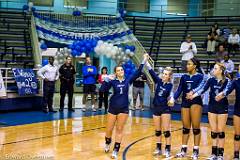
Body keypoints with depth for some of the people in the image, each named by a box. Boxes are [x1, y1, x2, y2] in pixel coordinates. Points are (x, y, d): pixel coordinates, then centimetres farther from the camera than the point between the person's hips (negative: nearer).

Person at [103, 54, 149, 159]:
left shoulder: (128, 80, 2)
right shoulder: (112, 81, -3)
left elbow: (138, 73, -4)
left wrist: (144, 61, -10)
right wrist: (106, 80, -29)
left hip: (124, 109, 1)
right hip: (113, 108, -1)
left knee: (119, 130, 3)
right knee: (109, 129, 5)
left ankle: (116, 151, 9)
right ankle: (107, 143, 36)